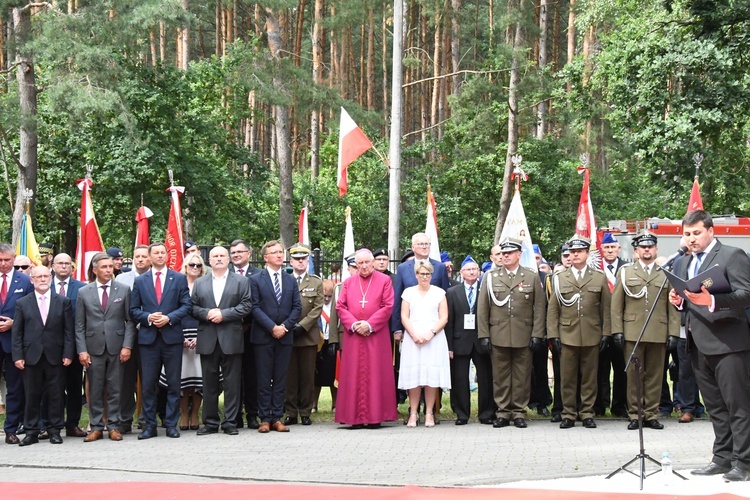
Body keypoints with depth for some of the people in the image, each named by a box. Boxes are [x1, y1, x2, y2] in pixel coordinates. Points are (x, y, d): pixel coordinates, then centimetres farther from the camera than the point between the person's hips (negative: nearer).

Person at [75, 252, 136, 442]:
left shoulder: (124, 290, 5)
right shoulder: (84, 292, 6)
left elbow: (130, 320, 4)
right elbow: (79, 325, 6)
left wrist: (127, 346, -5)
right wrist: (82, 350, -3)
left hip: (116, 347, 0)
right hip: (94, 348, 0)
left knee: (114, 389, 2)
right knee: (95, 390, 3)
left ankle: (113, 426, 10)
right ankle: (96, 427, 10)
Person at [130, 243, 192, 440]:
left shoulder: (179, 279, 7)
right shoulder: (140, 281, 10)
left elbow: (186, 305, 2)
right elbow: (134, 309, 8)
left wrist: (169, 318, -12)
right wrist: (148, 318, -10)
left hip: (172, 336, -1)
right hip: (148, 337, 1)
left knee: (173, 384, 2)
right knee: (148, 384, 1)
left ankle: (171, 424, 8)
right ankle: (149, 425, 8)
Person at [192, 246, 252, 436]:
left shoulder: (241, 281, 6)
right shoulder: (200, 283, 14)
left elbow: (246, 306, -3)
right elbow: (192, 307, 8)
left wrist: (224, 314, -12)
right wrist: (206, 313, -11)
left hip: (231, 340, -2)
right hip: (208, 340, 2)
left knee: (232, 383, 0)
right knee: (209, 383, 5)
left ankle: (230, 422, 5)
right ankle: (210, 422, 12)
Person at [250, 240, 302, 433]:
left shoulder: (291, 281, 13)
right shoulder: (255, 280, 1)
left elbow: (297, 307, 8)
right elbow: (255, 308, -6)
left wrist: (285, 326, -8)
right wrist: (272, 327, -14)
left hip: (284, 336, 3)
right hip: (263, 337, -3)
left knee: (280, 380, 4)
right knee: (264, 380, 0)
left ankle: (277, 418, 8)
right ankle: (264, 419, 4)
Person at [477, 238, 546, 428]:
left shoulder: (532, 277, 7)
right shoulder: (491, 278, 8)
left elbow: (539, 308, 4)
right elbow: (482, 309, 6)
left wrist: (537, 335, -3)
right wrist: (484, 335, 0)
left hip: (523, 338, -1)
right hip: (498, 337, 1)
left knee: (522, 376, 2)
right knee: (500, 376, 3)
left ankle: (519, 412, 10)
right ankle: (503, 412, 10)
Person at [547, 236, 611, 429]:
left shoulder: (599, 278, 9)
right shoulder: (559, 279, 10)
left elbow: (606, 308, 7)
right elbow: (552, 310, 8)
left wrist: (606, 333, 0)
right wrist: (553, 335, 0)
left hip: (592, 337, 0)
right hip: (567, 336, 0)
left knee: (589, 377, 3)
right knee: (567, 378, 1)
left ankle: (587, 413, 11)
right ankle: (568, 414, 8)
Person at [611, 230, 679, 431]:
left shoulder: (666, 274, 10)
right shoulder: (625, 272, 10)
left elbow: (673, 307, 7)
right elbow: (616, 305, 7)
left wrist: (673, 333, 0)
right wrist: (617, 331, -1)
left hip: (659, 334, 0)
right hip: (632, 333, 0)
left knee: (655, 375, 4)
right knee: (633, 375, 1)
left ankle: (651, 414, 10)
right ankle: (634, 415, 7)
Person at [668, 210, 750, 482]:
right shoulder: (685, 264, 18)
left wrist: (712, 301, -30)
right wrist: (679, 301, 4)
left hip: (728, 343, -8)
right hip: (699, 344, 8)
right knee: (715, 406, 12)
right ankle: (723, 458, 18)